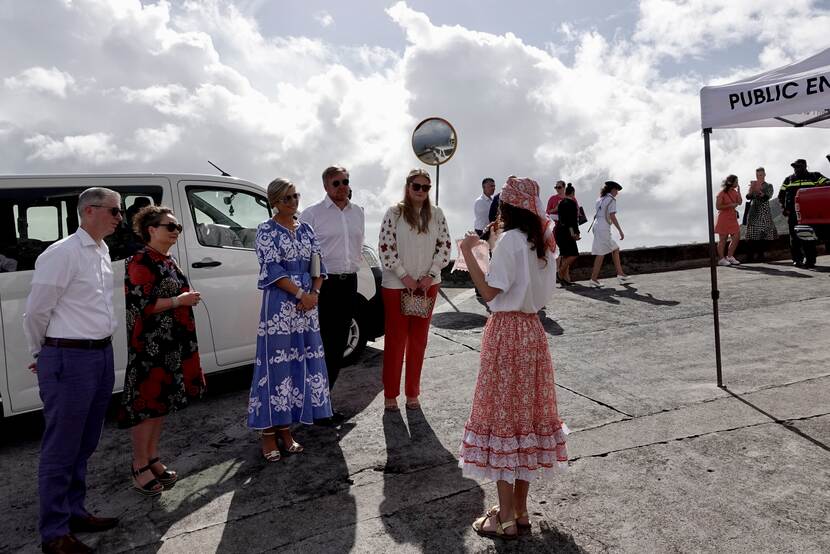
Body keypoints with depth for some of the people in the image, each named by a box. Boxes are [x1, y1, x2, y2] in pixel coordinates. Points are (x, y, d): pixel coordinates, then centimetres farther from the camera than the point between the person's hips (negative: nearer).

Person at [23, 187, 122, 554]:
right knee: (61, 448, 4)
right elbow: (35, 310, -10)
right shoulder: (62, 254, -15)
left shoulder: (102, 252, 11)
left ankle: (74, 512, 33)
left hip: (103, 355, 8)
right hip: (70, 359, -8)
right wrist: (42, 354, 4)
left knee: (85, 444, 18)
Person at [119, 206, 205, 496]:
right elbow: (139, 305, -20)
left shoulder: (169, 261, 15)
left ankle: (152, 458, 26)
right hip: (150, 346, -9)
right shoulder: (140, 262, -13)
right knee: (147, 402, -1)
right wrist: (179, 301, -19)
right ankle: (139, 467, 10)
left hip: (173, 344, 9)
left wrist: (188, 298, 13)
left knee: (162, 400, 14)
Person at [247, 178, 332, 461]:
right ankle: (268, 431, 8)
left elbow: (318, 265, 9)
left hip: (307, 304, 6)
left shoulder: (306, 229, 13)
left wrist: (314, 294, -7)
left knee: (299, 362, 7)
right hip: (279, 306, -6)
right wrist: (300, 294, -15)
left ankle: (285, 426, 19)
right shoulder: (266, 231, -4)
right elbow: (273, 269, -12)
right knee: (276, 364, -2)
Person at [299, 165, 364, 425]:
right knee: (321, 346, -4)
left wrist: (353, 266, 13)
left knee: (338, 346, 10)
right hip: (324, 284, -6)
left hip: (349, 283, 6)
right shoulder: (312, 214, -5)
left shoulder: (357, 212, 13)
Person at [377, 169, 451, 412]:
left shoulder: (436, 214, 5)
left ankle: (412, 392, 23)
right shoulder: (394, 213, -5)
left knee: (419, 340, 10)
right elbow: (385, 247, -9)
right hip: (396, 285, -3)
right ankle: (390, 394, 18)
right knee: (395, 339, 5)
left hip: (428, 284, 3)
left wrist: (431, 275, -6)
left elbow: (445, 245, 5)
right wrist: (404, 276, -12)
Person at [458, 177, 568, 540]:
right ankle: (520, 510, 24)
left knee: (503, 415, 0)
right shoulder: (541, 243, 11)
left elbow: (490, 292, -17)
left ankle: (505, 518, 10)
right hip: (532, 330, 8)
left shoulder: (509, 240, -14)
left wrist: (468, 253, -9)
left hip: (507, 332, -8)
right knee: (527, 412, 13)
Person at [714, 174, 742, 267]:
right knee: (723, 239, -1)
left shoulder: (734, 192, 9)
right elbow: (718, 206, -16)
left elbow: (740, 202, 0)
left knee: (736, 237, 4)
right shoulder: (722, 193, -12)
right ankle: (721, 259, 8)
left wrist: (738, 190, -4)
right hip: (724, 217, -7)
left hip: (732, 218, 7)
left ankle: (730, 256, 18)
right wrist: (730, 205, -19)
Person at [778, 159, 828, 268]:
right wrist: (783, 207, 4)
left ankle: (810, 259, -1)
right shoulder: (788, 180, 16)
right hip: (792, 213, 2)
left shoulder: (815, 176, 9)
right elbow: (781, 195, 19)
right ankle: (797, 259, 5)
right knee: (794, 238, 0)